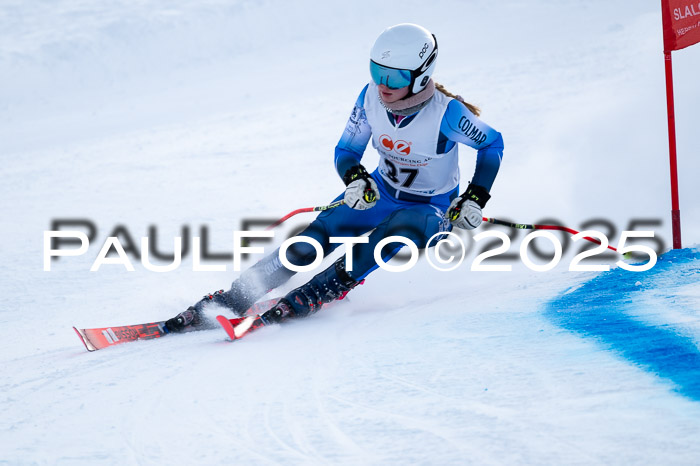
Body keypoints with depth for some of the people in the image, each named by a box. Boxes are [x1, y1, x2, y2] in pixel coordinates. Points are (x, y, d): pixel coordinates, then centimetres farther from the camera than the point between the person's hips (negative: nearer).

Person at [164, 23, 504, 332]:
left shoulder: (447, 113, -27)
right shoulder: (371, 97, -15)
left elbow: (492, 143, -10)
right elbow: (346, 151, -3)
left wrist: (476, 198, -19)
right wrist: (354, 178, -26)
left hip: (431, 210, -4)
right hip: (380, 192, 4)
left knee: (397, 229, -39)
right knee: (317, 237, -19)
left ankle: (309, 296, -40)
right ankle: (233, 298, -20)